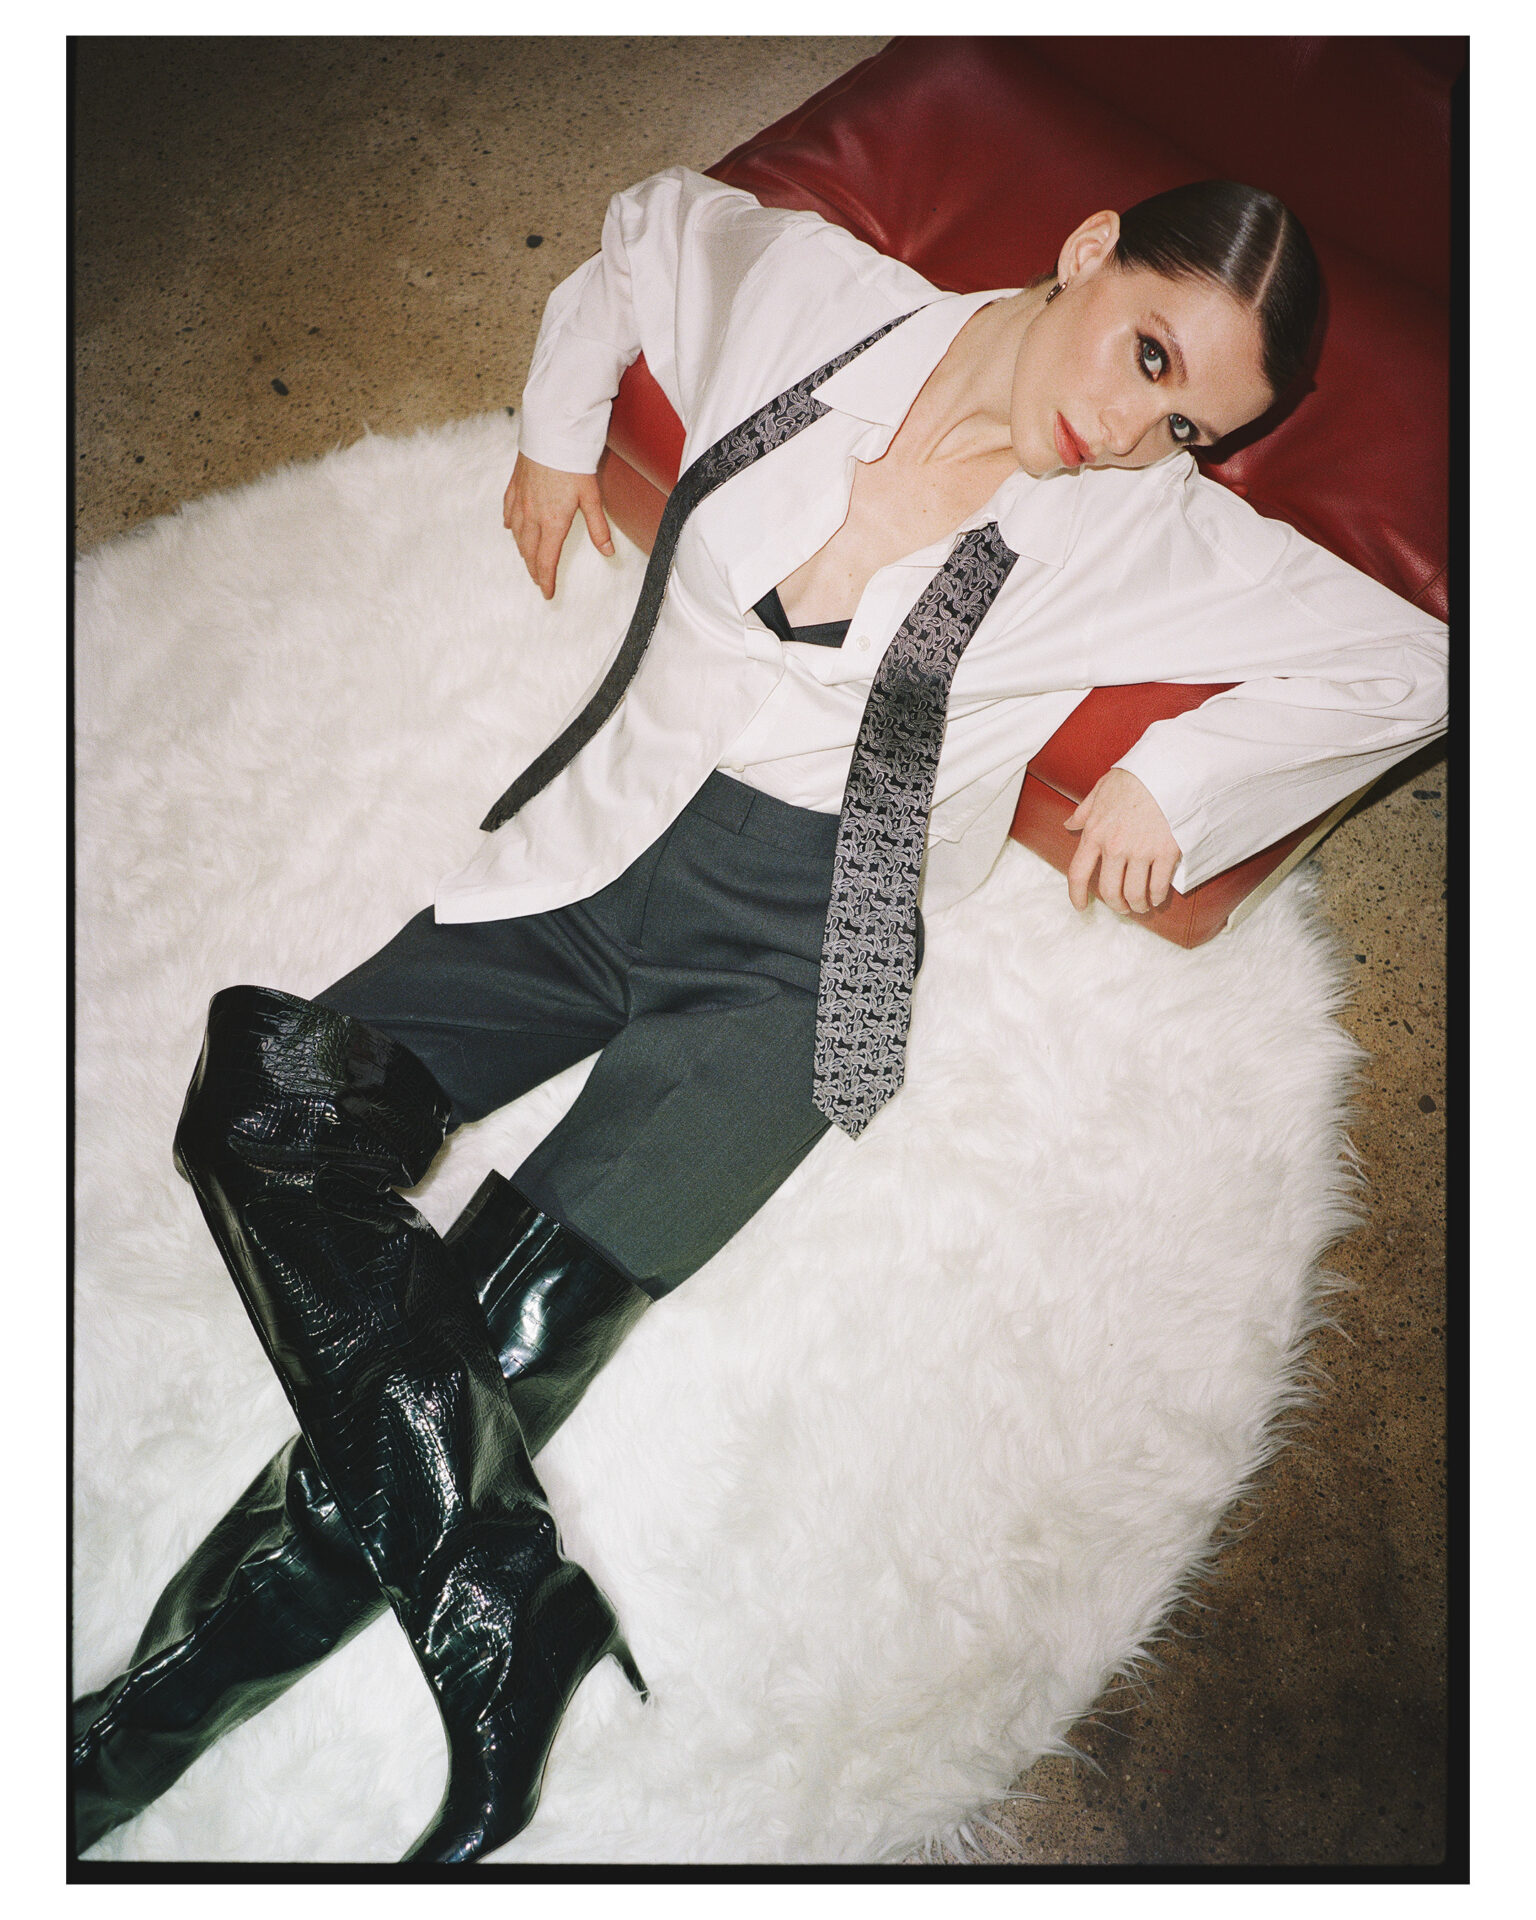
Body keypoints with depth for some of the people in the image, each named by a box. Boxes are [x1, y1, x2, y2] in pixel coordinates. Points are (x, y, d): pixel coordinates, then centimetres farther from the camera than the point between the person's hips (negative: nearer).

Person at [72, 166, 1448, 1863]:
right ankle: (494, 1602, -11)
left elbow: (1414, 663, 4)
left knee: (499, 1334, -19)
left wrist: (1176, 777, -3)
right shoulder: (810, 290, 3)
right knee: (263, 1111, -16)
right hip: (602, 850, 4)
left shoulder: (1147, 527, -3)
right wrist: (557, 428, 21)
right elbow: (650, 220, 24)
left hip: (788, 955, -3)